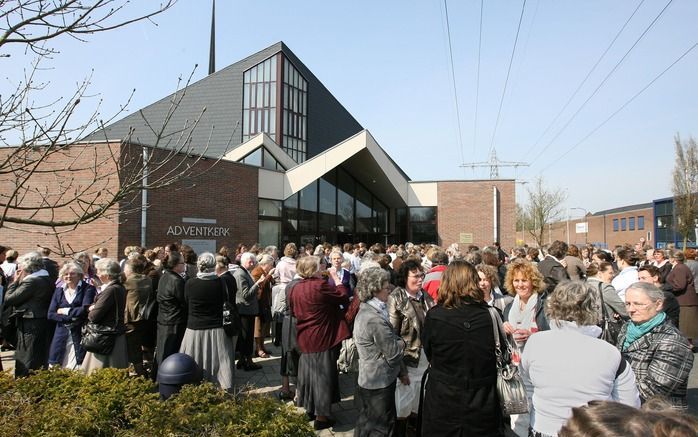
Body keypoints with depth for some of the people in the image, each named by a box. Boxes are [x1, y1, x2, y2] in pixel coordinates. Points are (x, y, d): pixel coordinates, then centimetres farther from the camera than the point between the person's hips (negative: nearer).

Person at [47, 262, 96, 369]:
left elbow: (84, 310, -14)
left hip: (80, 335, -4)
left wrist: (65, 311, -3)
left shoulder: (88, 289, -1)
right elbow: (50, 314, 3)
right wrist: (71, 317, -11)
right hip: (61, 335, 4)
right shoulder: (59, 290, 13)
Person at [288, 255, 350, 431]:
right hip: (322, 338, -7)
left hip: (305, 339, 7)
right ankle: (321, 416, 11)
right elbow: (344, 297, -12)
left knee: (309, 372, 19)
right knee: (323, 375, 3)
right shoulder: (320, 285, -21)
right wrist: (336, 279, -1)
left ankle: (310, 409, 33)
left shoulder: (295, 288, 2)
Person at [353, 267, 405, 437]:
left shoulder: (365, 311, 4)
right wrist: (401, 343, -3)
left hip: (367, 380, 9)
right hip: (380, 383, -9)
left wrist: (396, 340, -6)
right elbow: (393, 352, -21)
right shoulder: (375, 319, -28)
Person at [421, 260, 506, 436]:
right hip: (482, 406, 1)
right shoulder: (488, 315, -12)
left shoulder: (434, 316, -16)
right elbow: (496, 355, 2)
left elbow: (429, 355, 0)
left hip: (443, 404, -1)